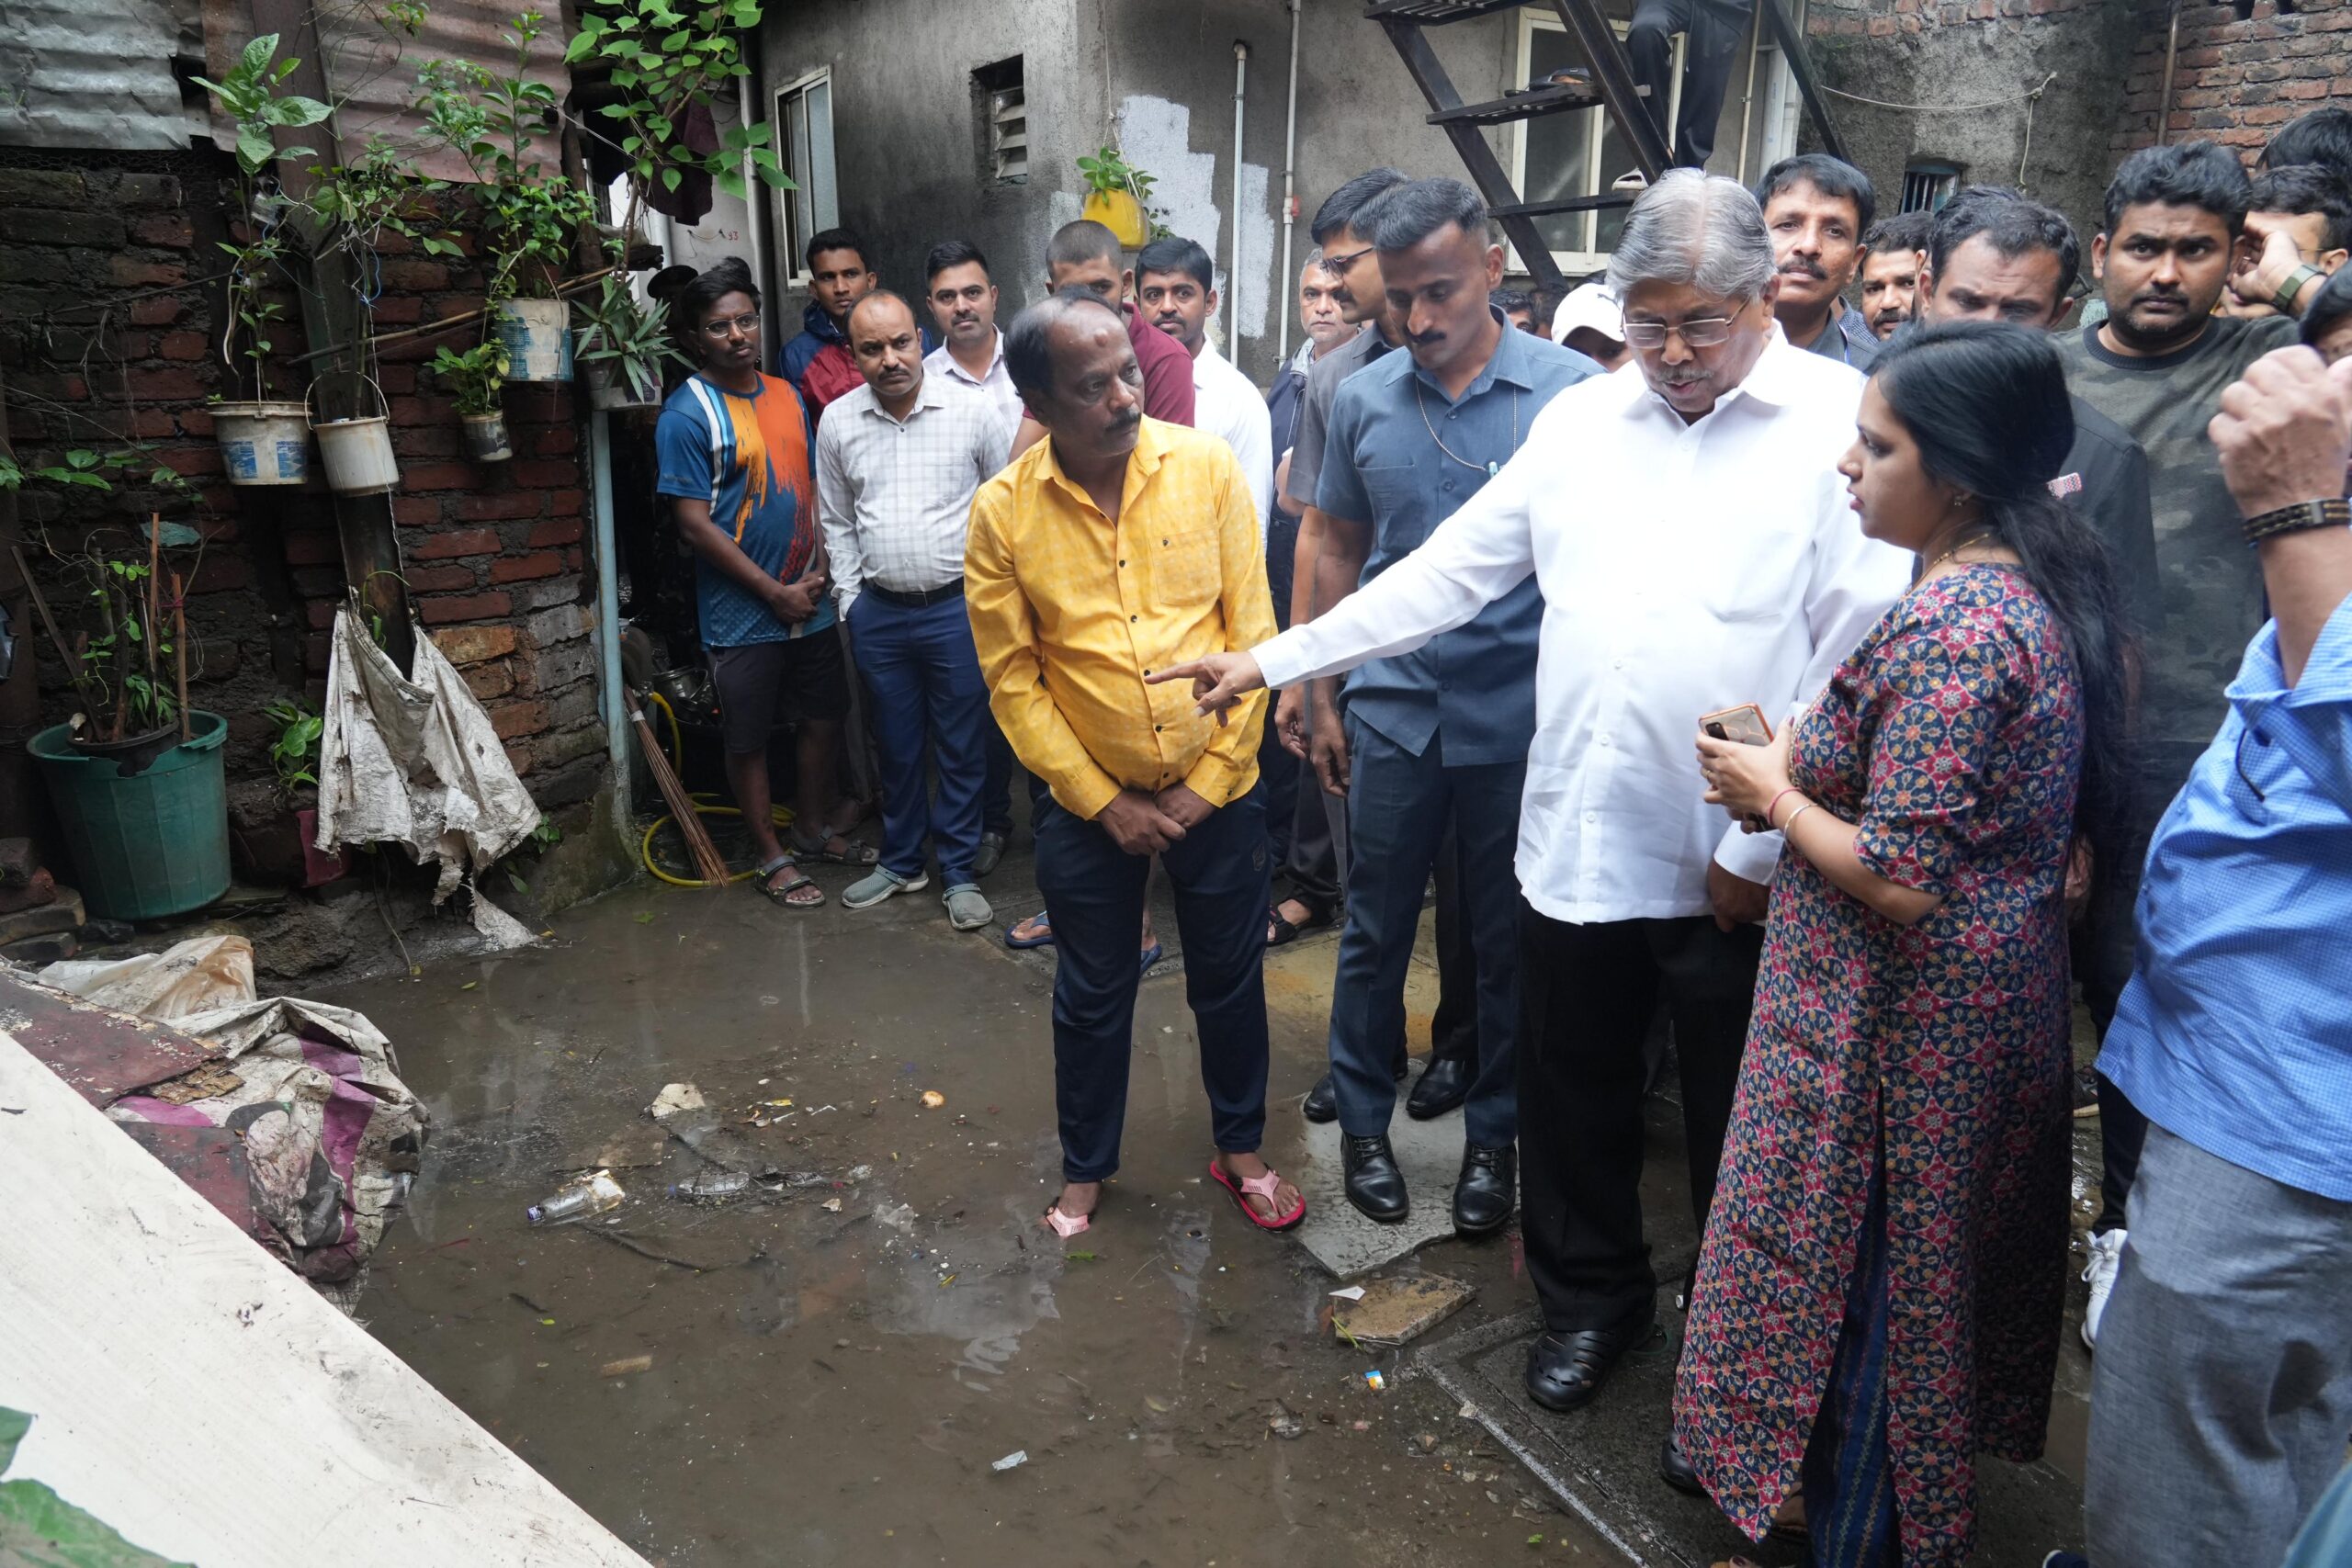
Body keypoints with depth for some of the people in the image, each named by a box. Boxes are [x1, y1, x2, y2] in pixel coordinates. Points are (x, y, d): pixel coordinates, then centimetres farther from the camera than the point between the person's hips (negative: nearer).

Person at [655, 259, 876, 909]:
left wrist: (819, 570, -2)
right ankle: (772, 858, 21)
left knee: (823, 720, 15)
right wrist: (775, 592, -14)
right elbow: (695, 524, -14)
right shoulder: (687, 414, -12)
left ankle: (816, 831, 34)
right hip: (743, 615, -6)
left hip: (810, 603, 6)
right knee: (749, 740, 6)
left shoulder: (786, 394, 7)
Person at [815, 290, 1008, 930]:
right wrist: (850, 599, 8)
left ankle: (959, 872, 21)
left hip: (958, 608, -3)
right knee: (896, 745, 15)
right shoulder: (838, 421, 2)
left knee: (961, 749, 7)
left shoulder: (972, 410, -7)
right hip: (879, 613, 3)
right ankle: (901, 861, 32)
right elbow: (836, 522, 12)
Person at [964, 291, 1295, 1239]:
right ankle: (1086, 1167, 38)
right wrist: (1104, 803, -9)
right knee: (1091, 996, 16)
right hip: (1088, 801, 0)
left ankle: (1240, 1150, 40)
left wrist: (1210, 780, -9)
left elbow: (1251, 630, -6)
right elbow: (1013, 681, -6)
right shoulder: (1003, 512, -10)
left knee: (1229, 980, 16)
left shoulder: (1207, 467, -9)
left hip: (1216, 791, 1)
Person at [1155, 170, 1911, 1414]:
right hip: (1577, 839, 4)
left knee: (1740, 1132, 14)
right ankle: (1590, 1297, 44)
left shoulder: (1842, 424, -7)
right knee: (1571, 1097, 19)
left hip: (1739, 864, -4)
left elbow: (1862, 660, -11)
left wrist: (1764, 841, -12)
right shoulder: (1583, 417, 7)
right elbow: (1449, 571, 8)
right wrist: (1273, 659, 4)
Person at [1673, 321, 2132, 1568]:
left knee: (1851, 1293, 10)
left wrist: (1774, 794, -13)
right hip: (1995, 1000, 10)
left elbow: (1900, 883, -28)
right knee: (1932, 1277, 25)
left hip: (1900, 1025, -10)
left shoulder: (1952, 632, -26)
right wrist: (1806, 766, 2)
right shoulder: (2040, 588, 4)